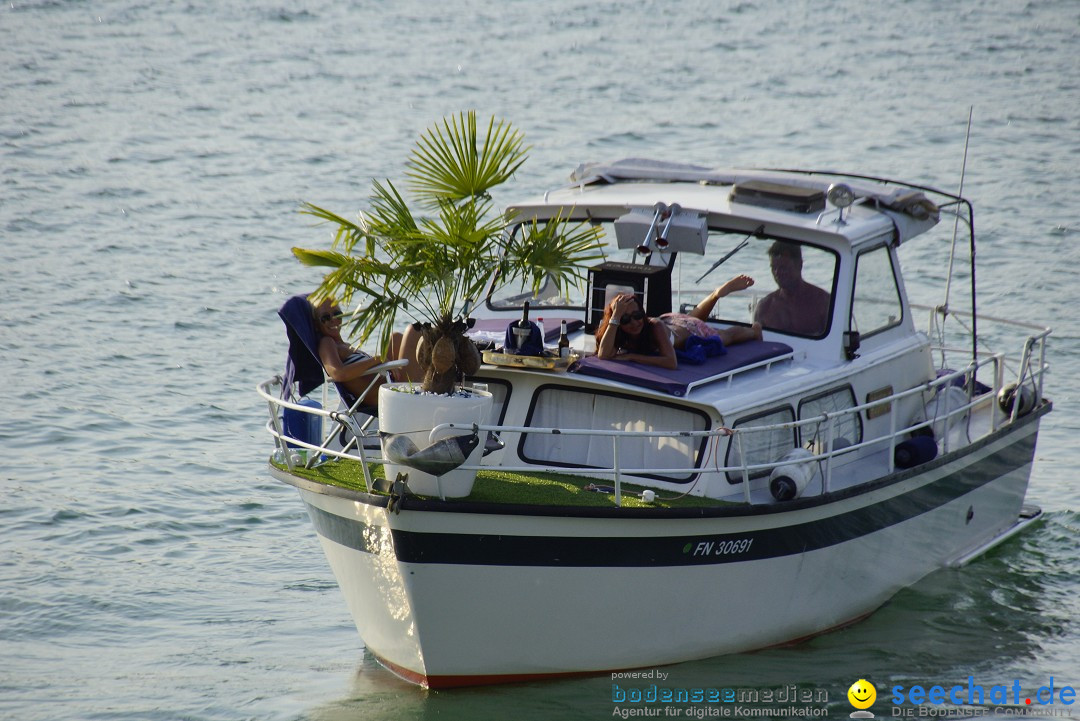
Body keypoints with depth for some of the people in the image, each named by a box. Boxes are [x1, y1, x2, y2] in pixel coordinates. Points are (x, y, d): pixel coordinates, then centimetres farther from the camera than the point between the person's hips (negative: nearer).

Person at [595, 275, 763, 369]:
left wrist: (632, 356, -58)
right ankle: (719, 292, 60)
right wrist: (616, 316, -60)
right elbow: (603, 355, -55)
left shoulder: (655, 327, -48)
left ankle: (755, 330, 56)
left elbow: (672, 362, -58)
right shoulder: (618, 334, -37)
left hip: (690, 329, -4)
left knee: (730, 335, 26)